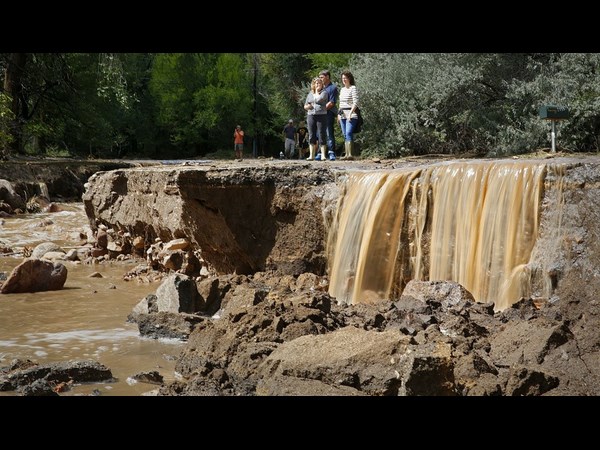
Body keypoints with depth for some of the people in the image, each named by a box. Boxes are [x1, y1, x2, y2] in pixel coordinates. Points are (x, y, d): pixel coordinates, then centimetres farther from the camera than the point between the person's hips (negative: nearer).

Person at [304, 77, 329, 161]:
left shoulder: (324, 92, 3)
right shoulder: (310, 94, 18)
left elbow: (318, 99, -14)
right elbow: (305, 106, 23)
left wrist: (317, 91, 4)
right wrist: (307, 106, 0)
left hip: (321, 115, -5)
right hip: (311, 116, 5)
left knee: (322, 135, -5)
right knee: (311, 136, 3)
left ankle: (323, 155, -3)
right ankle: (312, 155, 5)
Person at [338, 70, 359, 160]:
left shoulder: (353, 88, -4)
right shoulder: (342, 89, 18)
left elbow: (355, 102, -12)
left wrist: (350, 113, -20)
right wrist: (339, 114, 16)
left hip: (351, 114, -8)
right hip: (342, 115, 8)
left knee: (349, 133, -19)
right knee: (345, 135, 6)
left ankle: (350, 154, -26)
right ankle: (346, 154, 7)